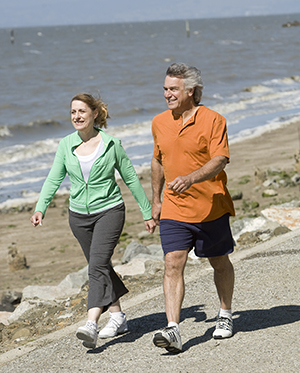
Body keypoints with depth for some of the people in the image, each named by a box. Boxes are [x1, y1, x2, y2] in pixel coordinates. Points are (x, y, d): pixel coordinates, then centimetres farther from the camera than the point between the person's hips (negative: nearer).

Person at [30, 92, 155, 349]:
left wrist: (147, 212, 5)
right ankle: (118, 317, 28)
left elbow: (131, 179, 1)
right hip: (79, 214, 4)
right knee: (100, 266, 14)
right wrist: (41, 208, -13)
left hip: (109, 210, -4)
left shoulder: (111, 144, -7)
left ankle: (91, 325, -29)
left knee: (98, 265, -19)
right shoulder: (66, 145, 1)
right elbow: (54, 179, 2)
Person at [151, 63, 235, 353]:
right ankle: (172, 330, -19)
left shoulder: (213, 121, -11)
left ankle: (225, 316, 36)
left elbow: (220, 160, -20)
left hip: (211, 207, -3)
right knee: (173, 264, -12)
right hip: (174, 209, 3)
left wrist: (191, 178, -36)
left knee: (219, 263, 14)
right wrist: (156, 199, 20)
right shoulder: (159, 123, 6)